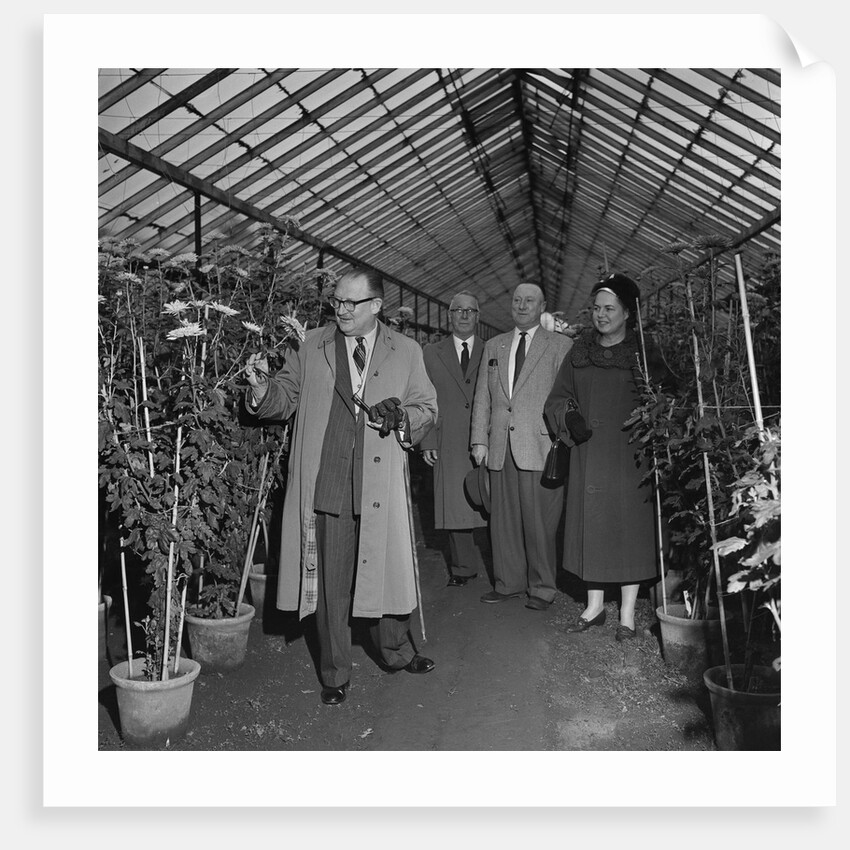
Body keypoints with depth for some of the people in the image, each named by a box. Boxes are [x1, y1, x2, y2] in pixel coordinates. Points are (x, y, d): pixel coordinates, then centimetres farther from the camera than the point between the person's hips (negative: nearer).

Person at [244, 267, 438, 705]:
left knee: (387, 569, 12)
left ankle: (397, 651, 37)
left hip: (382, 484, 1)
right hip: (325, 483, 0)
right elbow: (285, 399, 10)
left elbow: (426, 408, 12)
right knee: (329, 581, 5)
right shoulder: (310, 346, 7)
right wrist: (262, 387, -11)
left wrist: (401, 418, -9)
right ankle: (334, 674, 23)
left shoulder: (406, 351, 8)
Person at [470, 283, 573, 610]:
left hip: (541, 446, -4)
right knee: (503, 519, 8)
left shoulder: (561, 345, 5)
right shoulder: (493, 346, 18)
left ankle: (541, 589, 13)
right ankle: (508, 583, 22)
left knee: (539, 521, 0)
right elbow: (482, 397, 15)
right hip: (500, 448, 4)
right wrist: (479, 440, 7)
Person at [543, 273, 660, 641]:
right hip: (587, 456, 4)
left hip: (628, 457, -3)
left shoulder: (642, 353, -2)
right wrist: (569, 417, -10)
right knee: (591, 526, 8)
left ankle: (627, 614, 15)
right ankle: (594, 606, 22)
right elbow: (557, 399, 10)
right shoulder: (579, 353, 9)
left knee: (628, 527, 2)